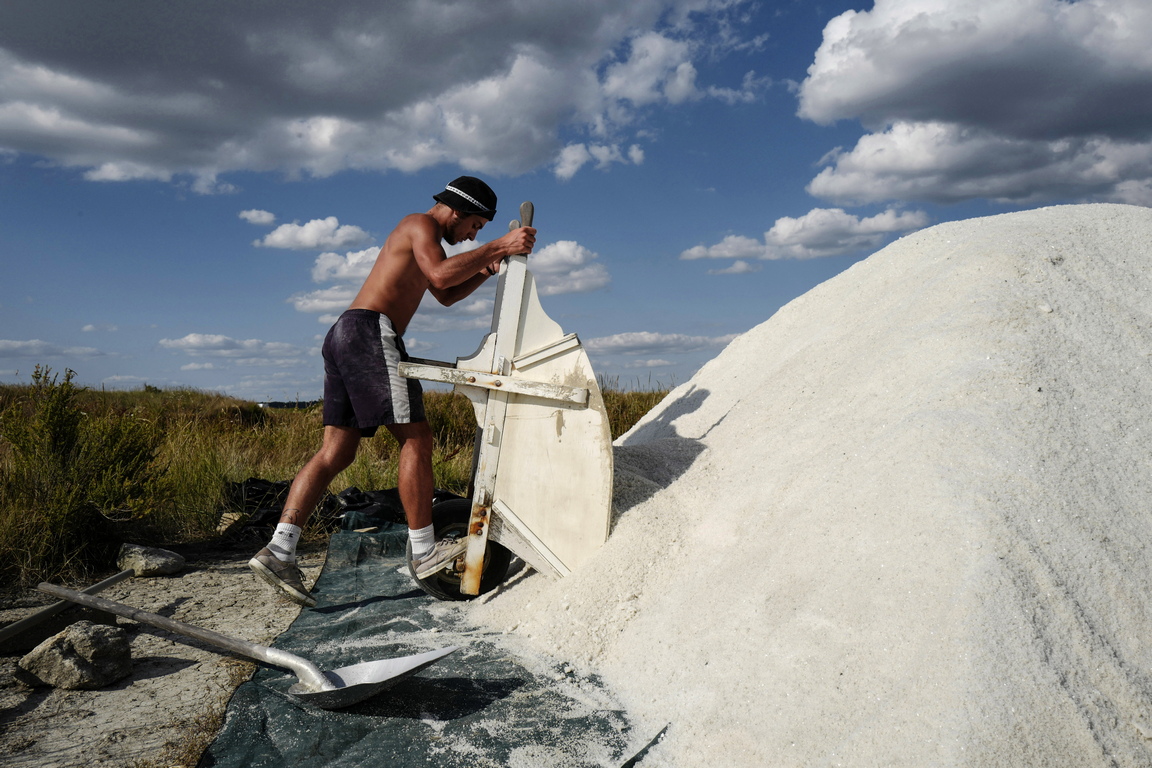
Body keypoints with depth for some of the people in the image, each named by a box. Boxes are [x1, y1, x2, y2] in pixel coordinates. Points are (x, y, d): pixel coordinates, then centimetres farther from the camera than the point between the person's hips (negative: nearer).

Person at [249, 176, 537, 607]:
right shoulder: (421, 225, 0)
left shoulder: (421, 236, 32)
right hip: (370, 332, -10)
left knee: (337, 451, 1)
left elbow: (446, 295, 37)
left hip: (344, 337, 10)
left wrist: (485, 271, 22)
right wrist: (498, 247, -18)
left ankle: (279, 551, -7)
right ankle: (424, 551, -2)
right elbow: (440, 274, -20)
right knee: (416, 439, -6)